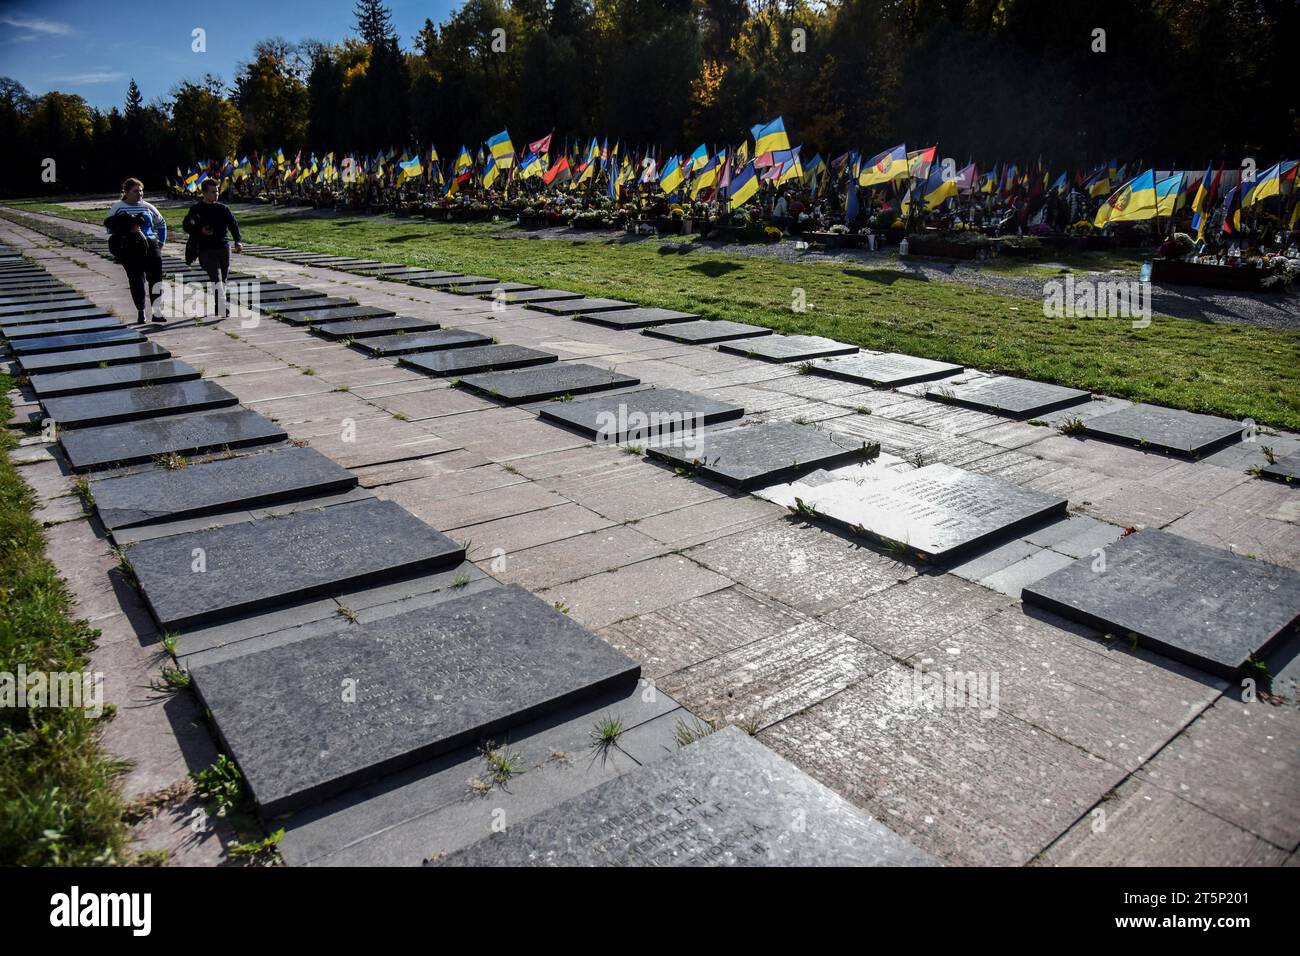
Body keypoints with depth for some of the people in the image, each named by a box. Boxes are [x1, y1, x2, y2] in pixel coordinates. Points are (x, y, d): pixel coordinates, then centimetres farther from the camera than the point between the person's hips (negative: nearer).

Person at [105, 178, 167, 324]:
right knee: (136, 279, -4)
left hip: (151, 245, 2)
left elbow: (161, 223, 23)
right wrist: (127, 230, -9)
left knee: (156, 277, -4)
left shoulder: (147, 207, 12)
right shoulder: (117, 207, 5)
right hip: (129, 248, -2)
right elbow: (110, 228, 7)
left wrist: (161, 242, 14)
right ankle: (140, 312, 4)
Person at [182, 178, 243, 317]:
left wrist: (237, 242, -10)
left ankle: (219, 309, 23)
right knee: (216, 280, -16)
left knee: (222, 280, 10)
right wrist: (200, 231, -12)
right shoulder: (196, 209, 3)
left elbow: (233, 225, 6)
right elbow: (186, 226, 6)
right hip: (207, 250, -4)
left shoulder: (223, 208, 11)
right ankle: (222, 309, -22)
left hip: (224, 248, 4)